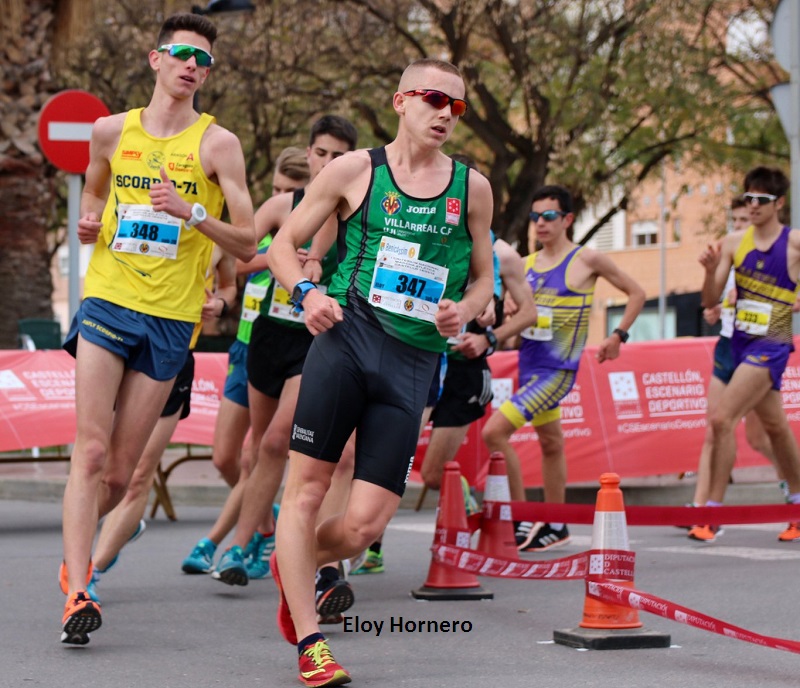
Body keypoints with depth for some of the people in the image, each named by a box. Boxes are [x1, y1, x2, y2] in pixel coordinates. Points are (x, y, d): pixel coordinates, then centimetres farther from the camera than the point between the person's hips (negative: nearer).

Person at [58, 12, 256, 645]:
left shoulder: (218, 143, -1)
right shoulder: (112, 131, 8)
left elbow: (248, 244, -4)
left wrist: (192, 214, -21)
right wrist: (88, 221, 5)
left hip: (171, 319, -1)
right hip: (107, 302, 1)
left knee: (120, 471, 3)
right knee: (91, 451, -14)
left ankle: (76, 553, 31)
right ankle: (77, 594, -17)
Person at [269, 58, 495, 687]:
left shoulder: (472, 188, 12)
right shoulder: (355, 170, 6)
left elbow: (483, 279, 21)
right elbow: (285, 243, 10)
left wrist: (462, 312, -1)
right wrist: (306, 293, -9)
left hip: (413, 362, 2)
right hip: (347, 336, -2)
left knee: (365, 524, -5)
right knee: (307, 486, -7)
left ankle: (295, 565, 29)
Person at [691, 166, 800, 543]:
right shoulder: (734, 243, 2)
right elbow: (710, 301, 2)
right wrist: (710, 270, -17)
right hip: (740, 342, 6)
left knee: (722, 418, -19)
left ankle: (713, 511, -13)